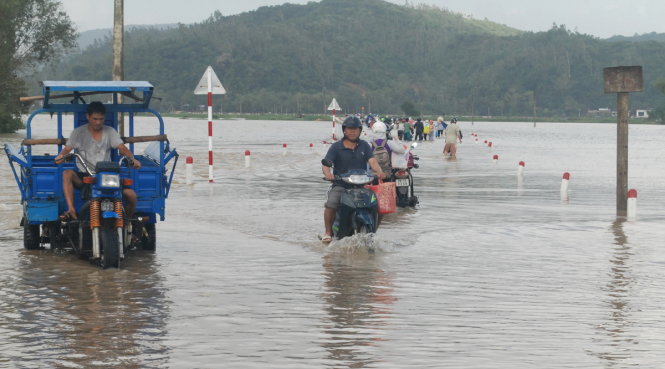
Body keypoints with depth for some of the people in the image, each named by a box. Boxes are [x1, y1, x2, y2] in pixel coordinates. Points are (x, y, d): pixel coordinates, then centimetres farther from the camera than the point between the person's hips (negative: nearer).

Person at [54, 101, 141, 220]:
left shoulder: (110, 132, 10)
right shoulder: (78, 133, 6)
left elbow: (121, 147, -3)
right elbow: (67, 148, -6)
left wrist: (132, 159, -24)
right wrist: (60, 156, -31)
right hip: (83, 177, -1)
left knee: (131, 195, -18)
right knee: (67, 174, -33)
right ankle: (71, 210, -36)